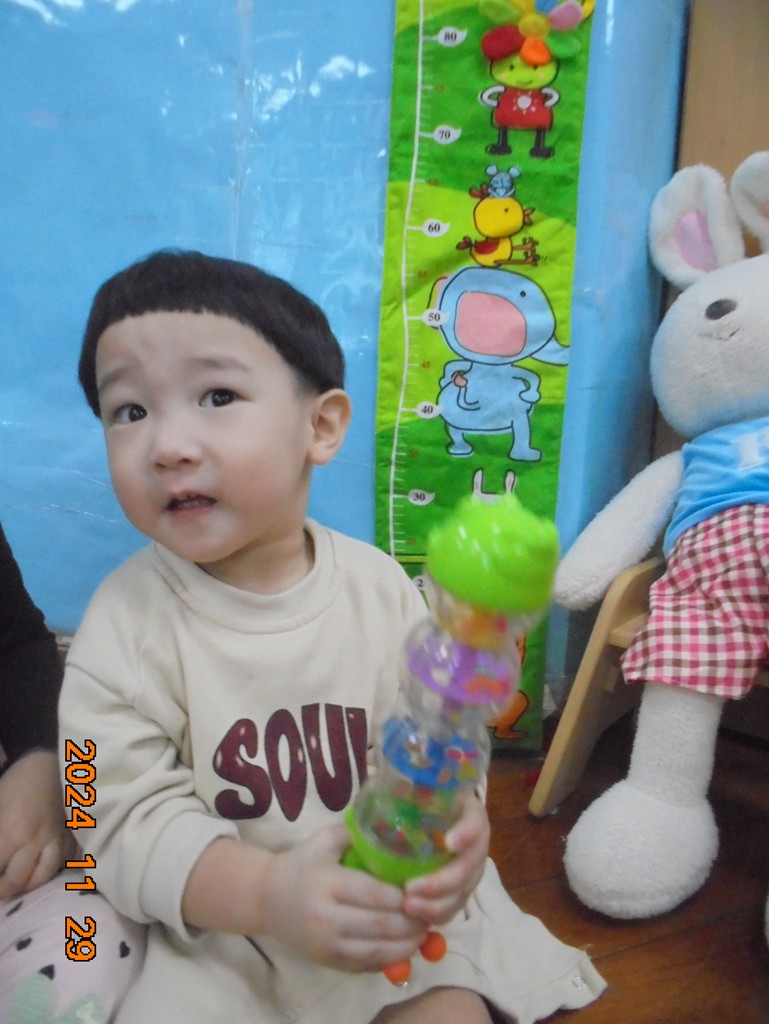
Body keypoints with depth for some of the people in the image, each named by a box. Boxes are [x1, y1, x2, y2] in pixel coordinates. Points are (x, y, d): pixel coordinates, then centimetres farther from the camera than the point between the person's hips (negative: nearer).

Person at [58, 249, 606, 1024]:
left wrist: (455, 821, -29)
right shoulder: (126, 622, -15)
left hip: (385, 901, 2)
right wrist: (268, 893, -34)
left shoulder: (378, 585, -10)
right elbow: (131, 818, -17)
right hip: (212, 928, -1)